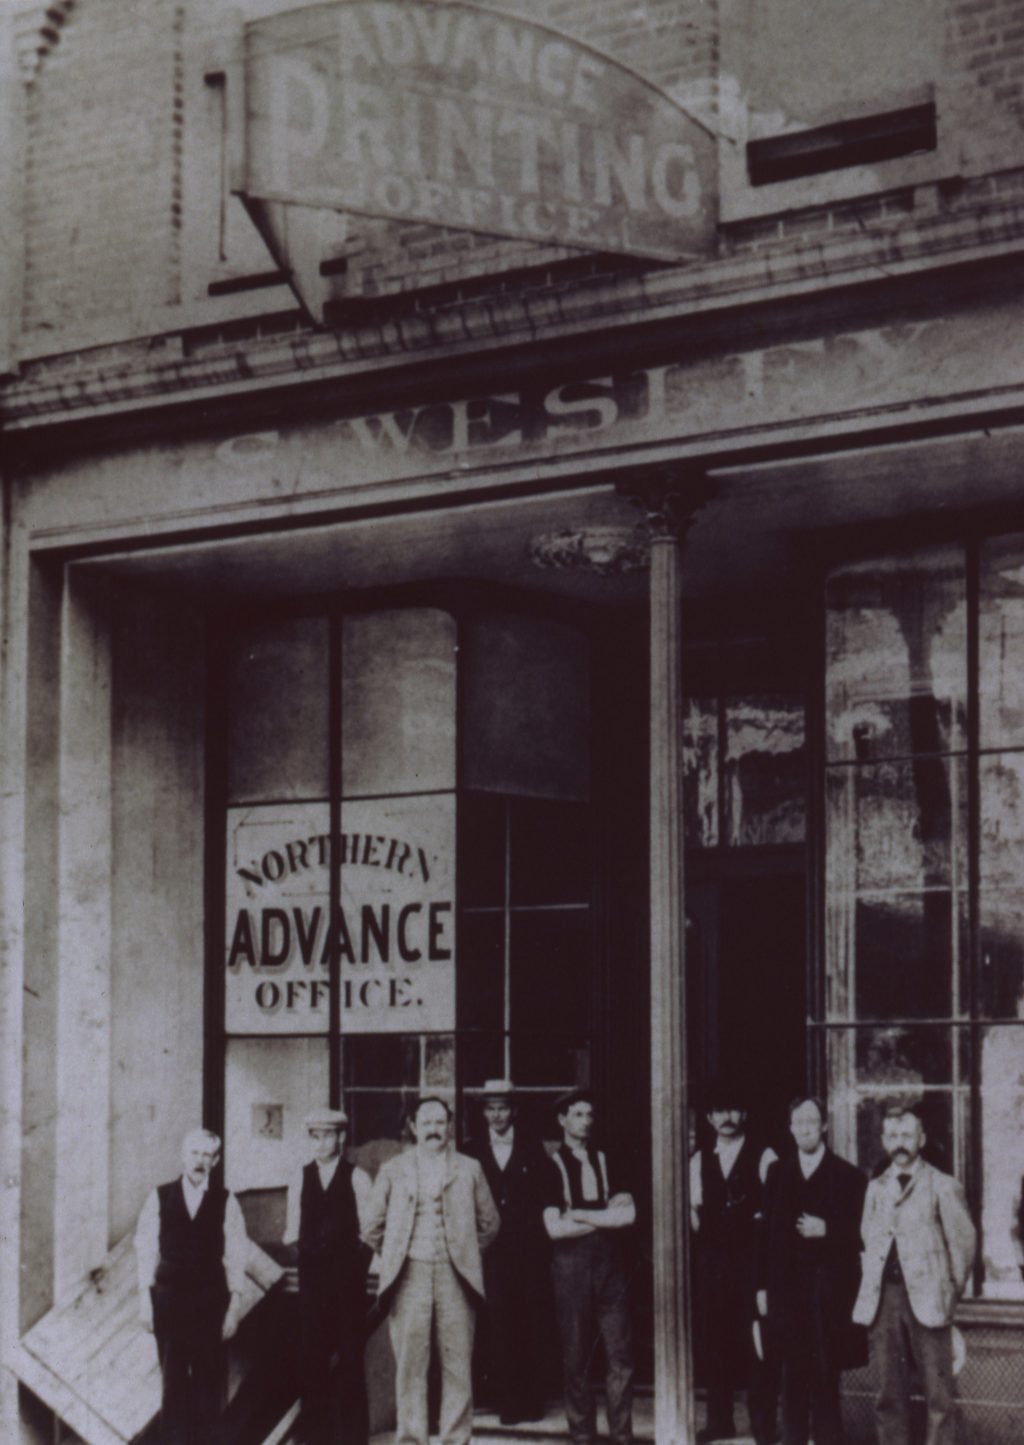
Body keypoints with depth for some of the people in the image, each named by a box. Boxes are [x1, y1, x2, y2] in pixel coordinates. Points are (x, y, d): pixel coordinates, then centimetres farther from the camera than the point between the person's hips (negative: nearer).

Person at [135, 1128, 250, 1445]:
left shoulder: (225, 1202, 2)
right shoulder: (159, 1198, 4)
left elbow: (235, 1256, 1)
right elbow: (145, 1251, 4)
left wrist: (234, 1305, -4)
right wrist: (145, 1300, -1)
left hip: (210, 1299, 0)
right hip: (169, 1297, 0)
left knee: (208, 1378, 0)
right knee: (173, 1377, 1)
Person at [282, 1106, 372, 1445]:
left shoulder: (357, 1179, 1)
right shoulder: (300, 1180, 10)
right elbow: (293, 1232, 11)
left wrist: (359, 1264, -10)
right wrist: (291, 1238, -8)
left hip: (347, 1275, -3)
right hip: (312, 1274, 3)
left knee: (350, 1357, 0)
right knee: (312, 1356, 4)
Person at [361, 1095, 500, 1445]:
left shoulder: (469, 1170, 11)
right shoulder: (393, 1170, 10)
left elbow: (489, 1223, 17)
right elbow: (373, 1229, 14)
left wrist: (466, 1253, 12)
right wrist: (395, 1257, 9)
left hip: (455, 1276, 0)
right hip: (409, 1276, 0)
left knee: (458, 1363, -1)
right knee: (409, 1363, -2)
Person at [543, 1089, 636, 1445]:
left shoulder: (606, 1161, 12)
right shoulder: (552, 1165, 2)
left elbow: (629, 1215, 1)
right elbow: (554, 1228, -7)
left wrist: (579, 1214, -8)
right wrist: (605, 1216, -3)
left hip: (610, 1264, 2)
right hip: (571, 1266, -2)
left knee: (620, 1355, -1)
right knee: (576, 1357, 2)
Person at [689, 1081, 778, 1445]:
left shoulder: (763, 1158, 1)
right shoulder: (699, 1161, 14)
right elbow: (694, 1210, 15)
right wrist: (701, 1228, -2)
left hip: (751, 1255, -4)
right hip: (712, 1258, 4)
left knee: (756, 1342, -6)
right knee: (714, 1339, 7)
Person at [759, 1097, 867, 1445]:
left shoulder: (848, 1175, 2)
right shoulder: (778, 1173, 13)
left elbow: (859, 1233, 0)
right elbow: (769, 1232, 13)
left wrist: (826, 1230, -17)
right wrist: (763, 1286, 9)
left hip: (829, 1289, -3)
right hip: (787, 1289, 3)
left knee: (825, 1374, -3)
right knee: (793, 1374, 5)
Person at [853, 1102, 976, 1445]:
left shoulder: (943, 1186, 1)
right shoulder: (875, 1188, 15)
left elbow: (964, 1241, 2)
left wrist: (952, 1291, 2)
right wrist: (873, 1285, 9)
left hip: (926, 1300, -4)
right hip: (883, 1298, 4)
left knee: (937, 1392, -5)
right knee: (889, 1394, 5)